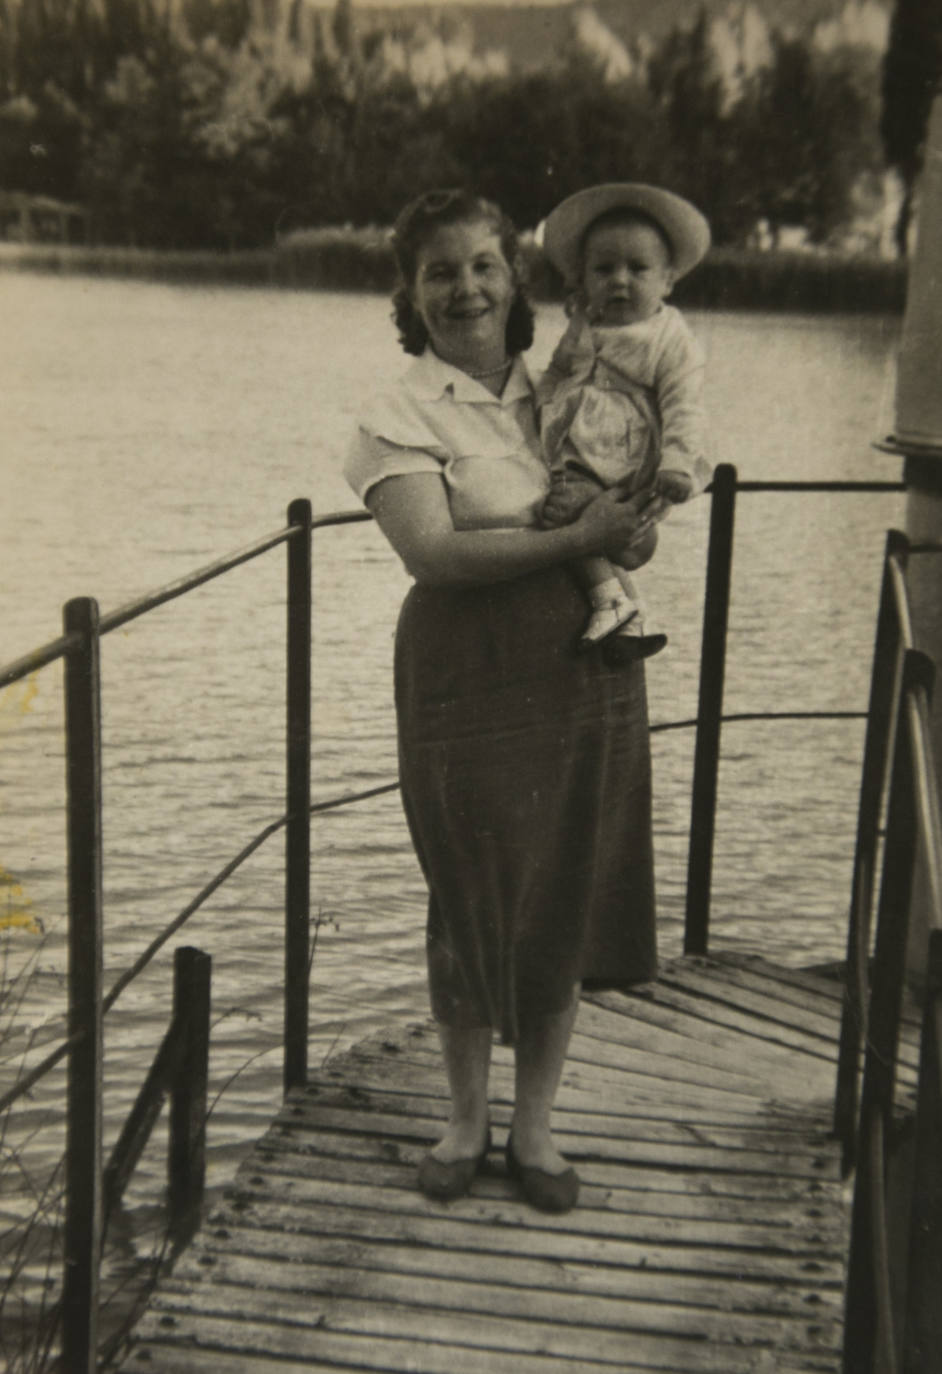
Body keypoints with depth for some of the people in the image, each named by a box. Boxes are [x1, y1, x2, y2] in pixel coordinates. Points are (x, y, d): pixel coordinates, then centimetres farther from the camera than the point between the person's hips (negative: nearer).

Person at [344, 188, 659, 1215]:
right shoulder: (402, 417, -4)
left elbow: (644, 487, 23)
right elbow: (434, 552, -19)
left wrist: (636, 516, -1)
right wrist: (575, 540, -21)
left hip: (587, 676, 4)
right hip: (470, 686, -4)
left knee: (567, 899, 9)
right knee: (473, 902, 6)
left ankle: (535, 1129, 27)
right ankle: (465, 1122, 29)